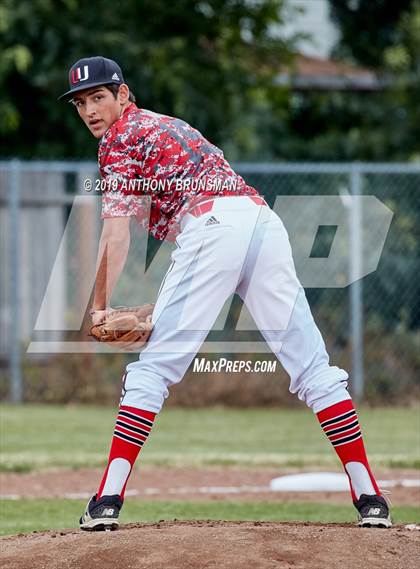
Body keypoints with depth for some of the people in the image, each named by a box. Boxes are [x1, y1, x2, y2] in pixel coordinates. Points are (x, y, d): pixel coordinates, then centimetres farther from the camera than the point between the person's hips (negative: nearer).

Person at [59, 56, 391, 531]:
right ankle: (370, 499, 0)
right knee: (313, 370, 4)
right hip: (265, 219, 7)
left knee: (151, 369, -2)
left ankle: (108, 500, -9)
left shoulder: (121, 138, 10)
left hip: (213, 224, -7)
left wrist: (99, 308, 3)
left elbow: (116, 233, 2)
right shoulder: (167, 126, 35)